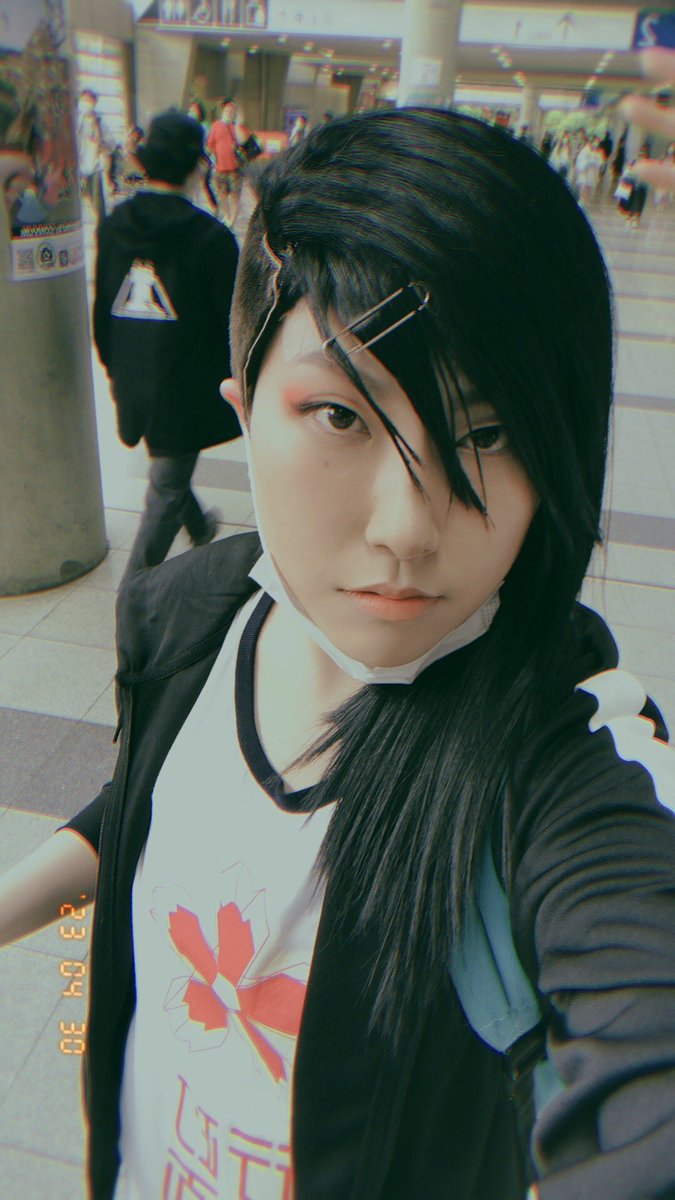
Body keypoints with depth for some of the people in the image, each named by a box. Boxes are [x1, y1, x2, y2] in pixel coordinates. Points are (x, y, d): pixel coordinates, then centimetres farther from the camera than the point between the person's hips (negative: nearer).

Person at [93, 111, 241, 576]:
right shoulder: (211, 236, -15)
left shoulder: (114, 225, 1)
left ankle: (199, 529, 53)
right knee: (169, 485, 4)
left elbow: (102, 307, 9)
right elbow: (232, 319, -10)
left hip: (133, 381, 6)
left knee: (166, 467, 27)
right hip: (189, 384, -6)